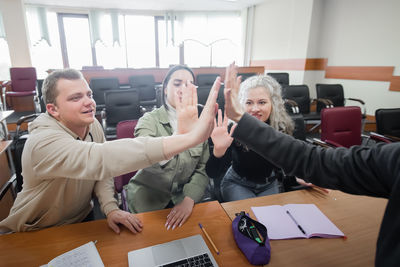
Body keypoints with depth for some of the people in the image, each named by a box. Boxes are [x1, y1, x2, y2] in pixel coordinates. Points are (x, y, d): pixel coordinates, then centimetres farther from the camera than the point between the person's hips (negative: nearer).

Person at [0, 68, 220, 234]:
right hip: (36, 234, -4)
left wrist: (110, 208, -17)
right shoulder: (44, 143, -31)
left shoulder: (93, 125, -8)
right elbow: (101, 159, -48)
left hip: (81, 218, 5)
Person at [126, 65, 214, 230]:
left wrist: (189, 199, -19)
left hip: (184, 197, 3)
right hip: (148, 200, -2)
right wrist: (182, 131, -49)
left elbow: (202, 170, -1)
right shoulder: (149, 120, -10)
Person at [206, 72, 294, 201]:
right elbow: (211, 173, -32)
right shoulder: (234, 128, -25)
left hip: (269, 184, 3)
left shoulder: (283, 128, -16)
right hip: (237, 184, -3)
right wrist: (218, 150, -49)